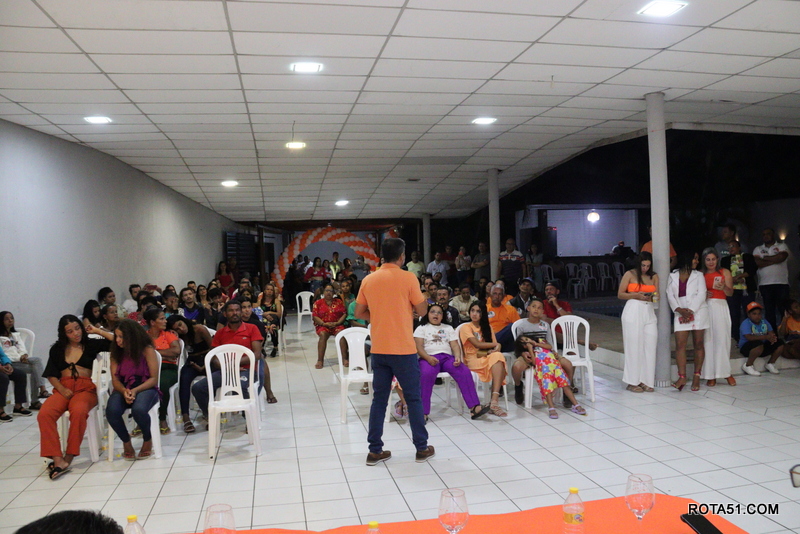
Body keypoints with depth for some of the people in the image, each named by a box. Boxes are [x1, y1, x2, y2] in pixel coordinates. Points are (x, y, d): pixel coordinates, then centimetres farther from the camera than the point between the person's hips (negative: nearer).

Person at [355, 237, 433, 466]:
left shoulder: (368, 280, 3)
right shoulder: (408, 278, -9)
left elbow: (359, 313, 9)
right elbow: (422, 311, -4)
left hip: (378, 349, 4)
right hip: (403, 349, -4)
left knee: (379, 400, 10)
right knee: (413, 399, 8)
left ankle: (375, 451, 13)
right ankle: (422, 448, 16)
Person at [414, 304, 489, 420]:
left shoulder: (448, 328, 27)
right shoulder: (421, 328, 17)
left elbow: (455, 345, 14)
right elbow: (418, 347, 2)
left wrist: (457, 357, -10)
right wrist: (428, 358, -19)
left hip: (447, 357, 3)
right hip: (429, 358, -3)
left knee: (465, 372, -27)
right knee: (426, 374, -38)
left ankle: (474, 408, -29)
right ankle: (423, 412, -35)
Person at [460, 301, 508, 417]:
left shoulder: (487, 327, 20)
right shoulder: (466, 327, 3)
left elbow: (496, 347, 9)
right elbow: (477, 344, -10)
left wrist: (495, 350, -15)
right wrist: (496, 344, 1)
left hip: (488, 358, 4)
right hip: (473, 360, -4)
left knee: (498, 356, -32)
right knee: (497, 357, -32)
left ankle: (494, 401, -40)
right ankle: (494, 402, -36)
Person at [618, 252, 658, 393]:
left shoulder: (654, 276, 13)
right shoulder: (630, 274, 4)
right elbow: (620, 294, 2)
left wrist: (650, 297, -12)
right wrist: (636, 295, -12)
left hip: (649, 312, 4)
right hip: (633, 311, -4)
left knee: (650, 346, -2)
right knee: (634, 346, -3)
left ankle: (645, 380, 6)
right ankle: (633, 382, 4)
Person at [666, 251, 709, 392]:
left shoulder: (698, 275, 7)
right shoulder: (673, 276, 9)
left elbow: (701, 295, -3)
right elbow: (670, 295, 1)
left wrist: (690, 311, -13)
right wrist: (680, 310, -12)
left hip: (698, 312, 0)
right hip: (680, 314, 0)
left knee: (698, 344, 2)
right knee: (680, 344, -8)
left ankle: (696, 376, 9)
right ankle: (682, 376, -7)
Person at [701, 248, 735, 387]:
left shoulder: (724, 272, 10)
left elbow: (730, 292, 2)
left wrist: (723, 287, -19)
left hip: (720, 307, 0)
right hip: (705, 308, 0)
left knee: (722, 339, -6)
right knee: (708, 340, -4)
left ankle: (726, 372, 4)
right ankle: (710, 375, -1)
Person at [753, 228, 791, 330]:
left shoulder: (782, 246, 11)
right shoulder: (758, 249, 14)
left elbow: (782, 257, -11)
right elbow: (758, 263, -4)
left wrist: (765, 258, -1)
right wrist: (775, 260, -7)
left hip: (781, 283, -2)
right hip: (765, 284, 2)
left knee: (784, 309, -5)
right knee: (769, 311, 3)